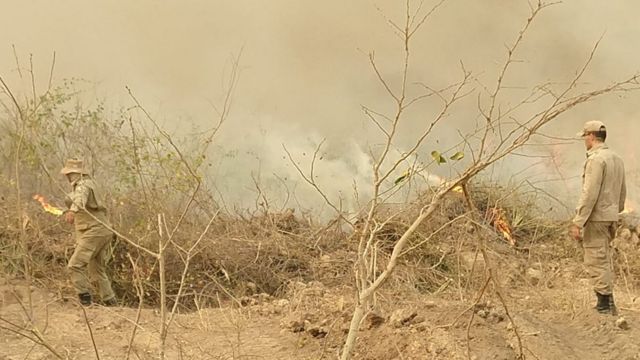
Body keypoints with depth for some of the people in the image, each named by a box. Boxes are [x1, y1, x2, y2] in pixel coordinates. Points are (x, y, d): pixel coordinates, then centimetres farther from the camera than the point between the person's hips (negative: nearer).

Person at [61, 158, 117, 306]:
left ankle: (85, 299, -16)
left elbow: (80, 198, -38)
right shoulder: (89, 183, 20)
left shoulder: (82, 185, -12)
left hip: (93, 232, -10)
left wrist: (72, 210, -57)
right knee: (97, 269, 18)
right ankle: (110, 301, 17)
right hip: (104, 231, 10)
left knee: (75, 265, -13)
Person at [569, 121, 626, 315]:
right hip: (611, 216, 9)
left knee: (596, 261, -4)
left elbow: (589, 194, -21)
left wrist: (577, 223, -20)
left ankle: (605, 304, -3)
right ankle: (607, 305, 20)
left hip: (596, 217, -9)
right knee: (604, 259, 16)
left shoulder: (596, 159, -16)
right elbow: (622, 192, 18)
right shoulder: (616, 159, 12)